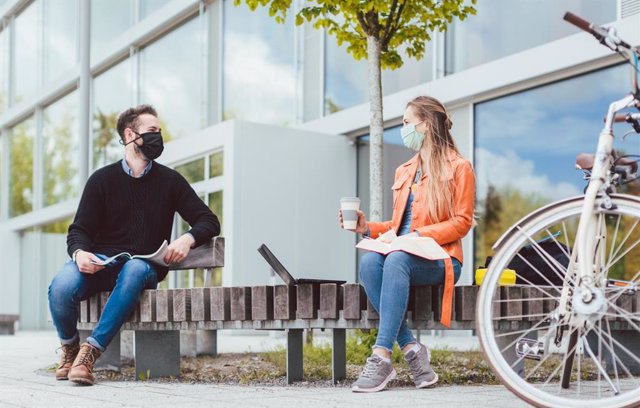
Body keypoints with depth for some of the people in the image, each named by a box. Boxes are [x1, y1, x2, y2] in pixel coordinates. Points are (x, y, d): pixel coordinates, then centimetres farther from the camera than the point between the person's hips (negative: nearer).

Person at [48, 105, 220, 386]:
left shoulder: (170, 180, 11)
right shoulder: (103, 179, 8)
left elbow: (209, 222, 9)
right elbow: (79, 230, 4)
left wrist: (187, 239, -13)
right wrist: (80, 253, -20)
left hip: (146, 265, 0)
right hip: (102, 262, 0)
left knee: (135, 270, -38)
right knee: (61, 287, -31)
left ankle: (90, 351, -33)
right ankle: (70, 347, 2)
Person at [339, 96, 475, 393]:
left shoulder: (459, 167, 4)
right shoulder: (404, 172, 24)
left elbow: (462, 223, -6)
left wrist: (420, 235, -17)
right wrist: (368, 227, 6)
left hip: (440, 258, -5)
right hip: (404, 253, 6)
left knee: (397, 260, -38)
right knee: (369, 262, -30)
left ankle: (381, 357, -43)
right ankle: (411, 350, -31)